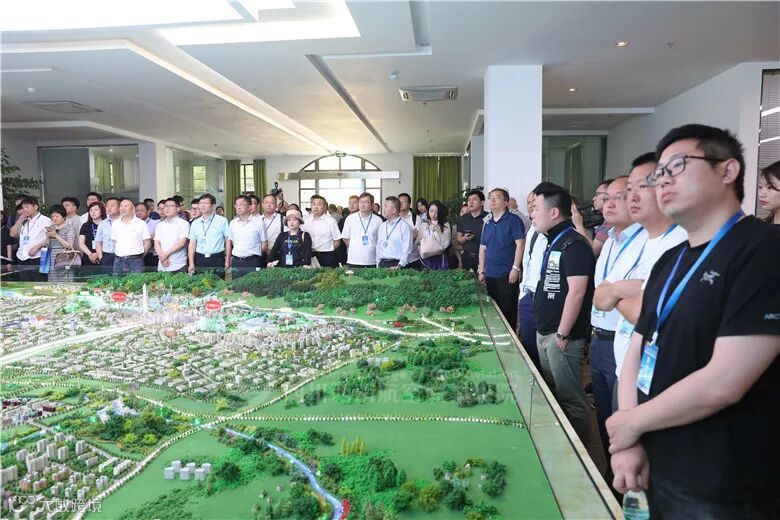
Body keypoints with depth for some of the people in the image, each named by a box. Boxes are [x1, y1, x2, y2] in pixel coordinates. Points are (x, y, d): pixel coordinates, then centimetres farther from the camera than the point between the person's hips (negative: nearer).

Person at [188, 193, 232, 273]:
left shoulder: (222, 221, 1)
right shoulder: (195, 223, 10)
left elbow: (228, 241, 2)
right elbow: (192, 243, 10)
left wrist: (227, 260, -2)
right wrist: (191, 263, 3)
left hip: (217, 259, -3)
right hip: (200, 260, 3)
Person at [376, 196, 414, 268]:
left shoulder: (405, 227, -6)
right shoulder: (382, 226, 13)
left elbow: (406, 250, -11)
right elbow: (378, 246, 15)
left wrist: (399, 266, -16)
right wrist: (378, 264, 8)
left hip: (396, 265, -5)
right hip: (381, 264, 5)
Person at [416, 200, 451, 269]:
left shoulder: (445, 225, 4)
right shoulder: (421, 223, 7)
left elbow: (445, 244, -4)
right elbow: (417, 241, 6)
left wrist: (438, 231, -10)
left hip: (440, 259, -1)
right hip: (425, 258, 1)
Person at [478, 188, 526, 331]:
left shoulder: (513, 220, -7)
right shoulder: (488, 223, 13)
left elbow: (520, 245, -12)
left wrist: (515, 268, -17)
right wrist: (481, 271, 11)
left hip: (507, 275, -6)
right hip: (490, 275, 7)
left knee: (508, 311, 1)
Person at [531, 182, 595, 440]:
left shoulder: (574, 245, -17)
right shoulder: (553, 242, 12)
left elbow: (576, 292, -22)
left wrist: (562, 334, -20)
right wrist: (544, 330, 17)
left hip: (561, 336, -10)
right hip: (544, 332, 10)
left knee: (569, 399, 3)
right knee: (551, 392, 20)